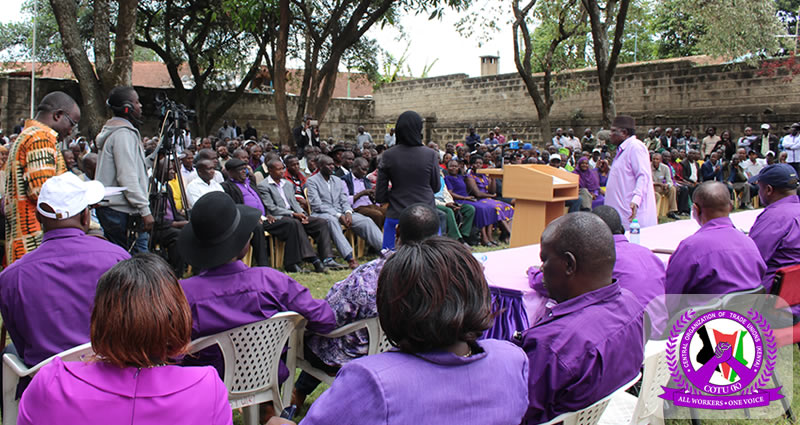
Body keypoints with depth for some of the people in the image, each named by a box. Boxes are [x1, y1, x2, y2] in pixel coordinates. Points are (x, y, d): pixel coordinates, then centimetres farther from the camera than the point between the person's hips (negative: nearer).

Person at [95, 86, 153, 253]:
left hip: (108, 207, 11)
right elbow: (128, 178, -20)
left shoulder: (111, 131, 19)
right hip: (122, 212, -11)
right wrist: (145, 210, -20)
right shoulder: (124, 133, -14)